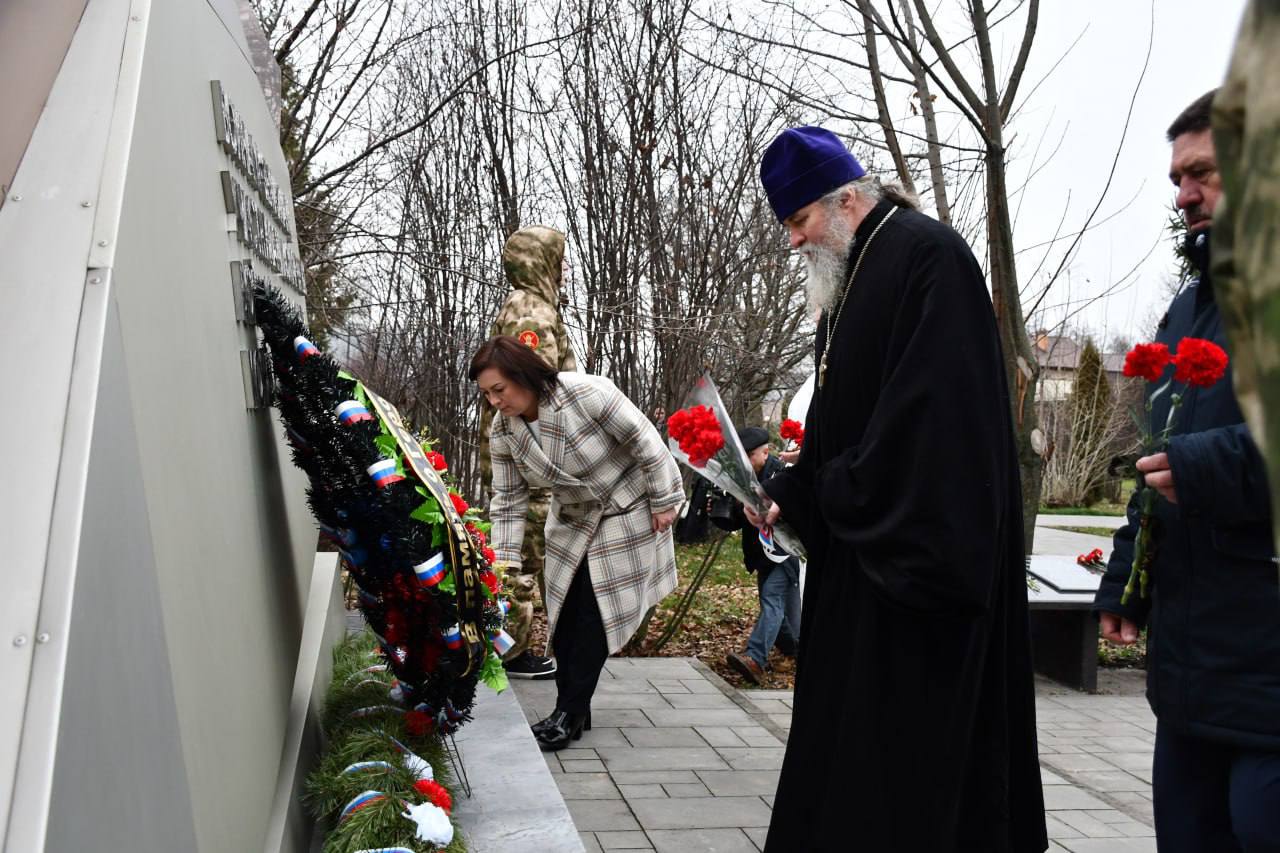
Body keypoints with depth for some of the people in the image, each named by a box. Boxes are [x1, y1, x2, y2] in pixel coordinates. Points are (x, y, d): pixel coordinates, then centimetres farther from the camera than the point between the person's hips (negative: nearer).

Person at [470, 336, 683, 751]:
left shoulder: (586, 393, -31)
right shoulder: (503, 430, -13)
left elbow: (645, 441, -23)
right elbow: (509, 500, -4)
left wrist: (664, 502, -17)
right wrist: (504, 558, -10)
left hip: (625, 511, -6)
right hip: (572, 520, 6)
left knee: (594, 611, -7)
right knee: (565, 610, 4)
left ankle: (571, 714, 1)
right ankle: (572, 709, 16)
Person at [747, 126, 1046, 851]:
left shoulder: (929, 256, -13)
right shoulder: (849, 281, 16)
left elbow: (933, 409, -22)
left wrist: (821, 493, -14)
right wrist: (789, 494, 3)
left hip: (919, 542, -9)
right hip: (861, 548, 9)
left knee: (912, 739, -3)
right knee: (853, 722, 13)